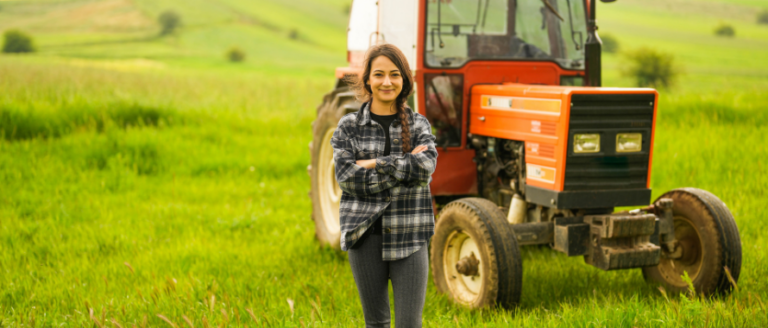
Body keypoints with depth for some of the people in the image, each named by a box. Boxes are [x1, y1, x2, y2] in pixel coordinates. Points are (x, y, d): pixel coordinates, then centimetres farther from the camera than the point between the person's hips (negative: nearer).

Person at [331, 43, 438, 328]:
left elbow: (426, 165, -14)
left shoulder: (418, 124, 5)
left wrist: (374, 164, -13)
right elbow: (346, 177, -10)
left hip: (409, 236, 0)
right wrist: (404, 168, -13)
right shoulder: (349, 126, 3)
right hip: (366, 234, 0)